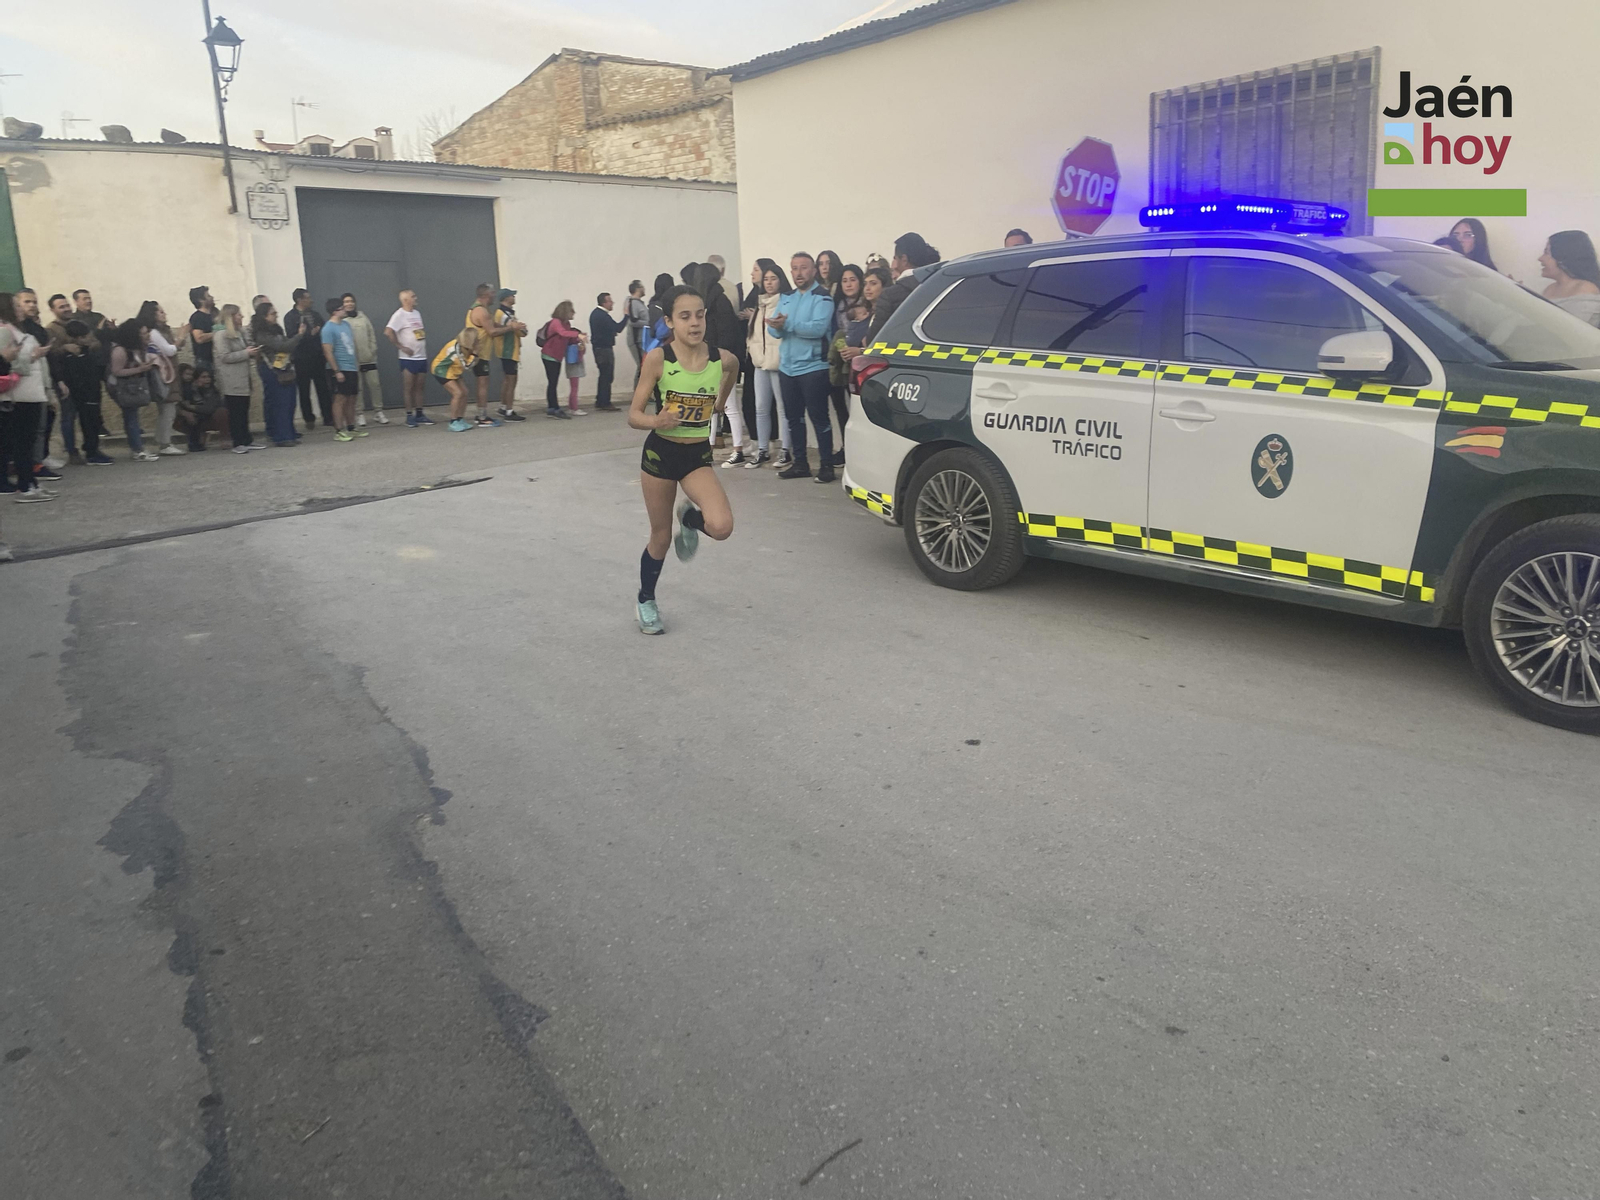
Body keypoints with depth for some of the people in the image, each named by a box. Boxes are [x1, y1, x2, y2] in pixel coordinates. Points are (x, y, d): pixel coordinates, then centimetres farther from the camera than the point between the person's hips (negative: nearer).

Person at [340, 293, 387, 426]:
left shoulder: (363, 317, 9)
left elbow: (372, 334, 11)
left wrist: (373, 350, 2)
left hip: (369, 359, 4)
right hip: (353, 361, -3)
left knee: (375, 384, 3)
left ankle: (378, 412, 13)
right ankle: (359, 414, 8)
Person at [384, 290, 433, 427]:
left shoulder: (417, 313, 13)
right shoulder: (400, 315, -11)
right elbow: (388, 332, -21)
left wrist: (425, 343, 10)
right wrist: (401, 347, -17)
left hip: (422, 357, 7)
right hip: (408, 358, -7)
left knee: (420, 387, 10)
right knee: (408, 387, -1)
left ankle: (419, 414, 17)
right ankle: (409, 416, 4)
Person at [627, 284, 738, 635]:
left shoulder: (722, 358, -9)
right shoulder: (658, 358, -16)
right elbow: (634, 415, -14)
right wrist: (656, 421, -33)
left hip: (698, 455, 2)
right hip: (659, 453, -2)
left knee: (721, 527, -22)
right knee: (660, 537, 10)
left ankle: (690, 517, 16)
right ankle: (645, 601, 36)